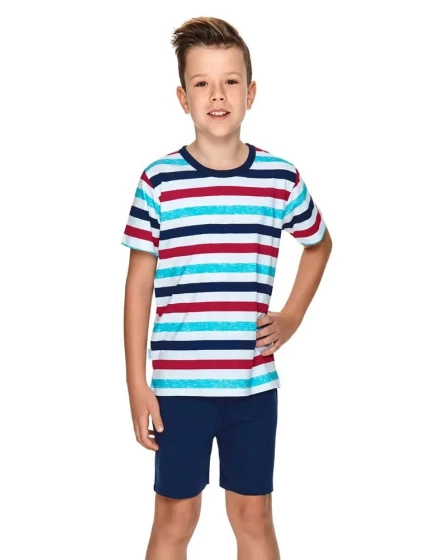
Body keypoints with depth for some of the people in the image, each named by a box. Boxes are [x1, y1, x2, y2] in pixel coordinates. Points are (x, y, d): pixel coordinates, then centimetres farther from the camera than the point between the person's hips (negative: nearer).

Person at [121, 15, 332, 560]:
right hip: (179, 384, -2)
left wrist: (292, 316, 8)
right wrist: (137, 384, -4)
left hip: (254, 383, 2)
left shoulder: (281, 179, -1)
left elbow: (319, 244, 19)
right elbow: (138, 285, -2)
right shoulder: (159, 182, -7)